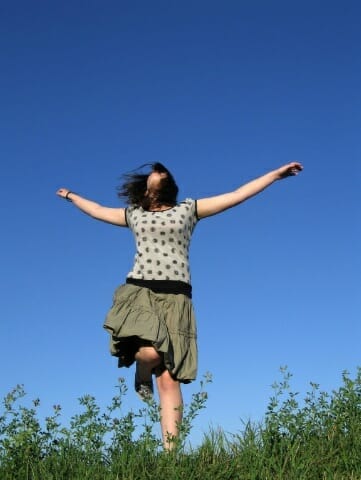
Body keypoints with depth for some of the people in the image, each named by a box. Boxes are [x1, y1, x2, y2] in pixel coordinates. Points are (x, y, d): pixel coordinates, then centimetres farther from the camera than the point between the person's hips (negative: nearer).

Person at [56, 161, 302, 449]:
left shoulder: (189, 209, 17)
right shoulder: (134, 214, 22)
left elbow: (239, 195, 16)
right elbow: (97, 210, 39)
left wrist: (277, 174, 14)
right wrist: (72, 196, 53)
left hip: (175, 296, 0)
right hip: (139, 291, 1)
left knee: (169, 379, -9)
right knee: (151, 352, -29)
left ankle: (170, 450, -10)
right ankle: (142, 373, 8)